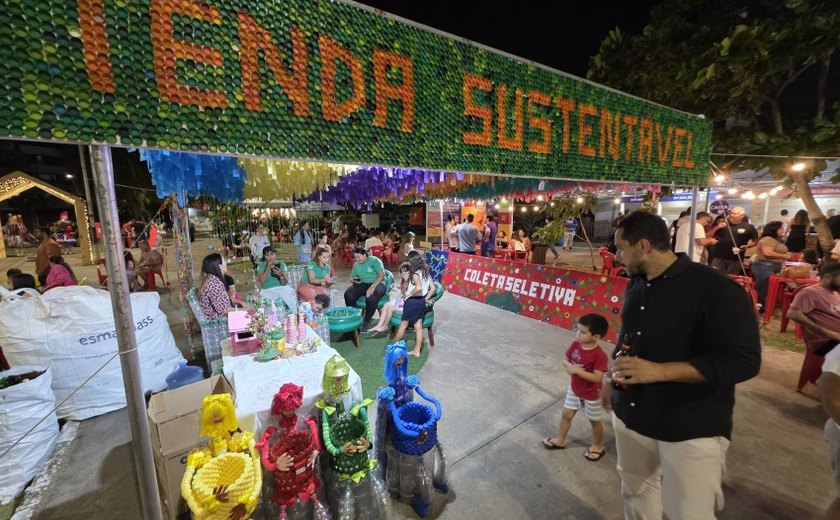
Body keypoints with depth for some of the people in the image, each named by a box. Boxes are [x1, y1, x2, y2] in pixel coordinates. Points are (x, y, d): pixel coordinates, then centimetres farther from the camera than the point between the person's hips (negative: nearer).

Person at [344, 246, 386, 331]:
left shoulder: (374, 260, -6)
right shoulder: (356, 265, 14)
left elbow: (382, 275, -17)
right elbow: (351, 277, 22)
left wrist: (372, 287, -29)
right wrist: (354, 281, -5)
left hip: (377, 283, -6)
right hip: (363, 284, 6)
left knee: (371, 298, -37)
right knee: (348, 294, -21)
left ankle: (367, 321, -16)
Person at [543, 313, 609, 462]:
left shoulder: (599, 355, -29)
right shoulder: (575, 345, -12)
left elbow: (597, 378, -31)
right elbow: (565, 360, 0)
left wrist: (577, 370, -34)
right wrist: (569, 366, -22)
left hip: (591, 395, -5)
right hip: (574, 389, 6)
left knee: (594, 421, 18)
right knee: (566, 414, 17)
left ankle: (597, 446, 44)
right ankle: (560, 440, 38)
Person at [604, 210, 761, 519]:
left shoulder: (716, 289, -19)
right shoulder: (636, 284, 3)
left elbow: (743, 361, -21)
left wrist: (659, 371, -29)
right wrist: (612, 377, 14)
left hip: (692, 430, -6)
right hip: (630, 416, 6)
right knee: (636, 492, 22)